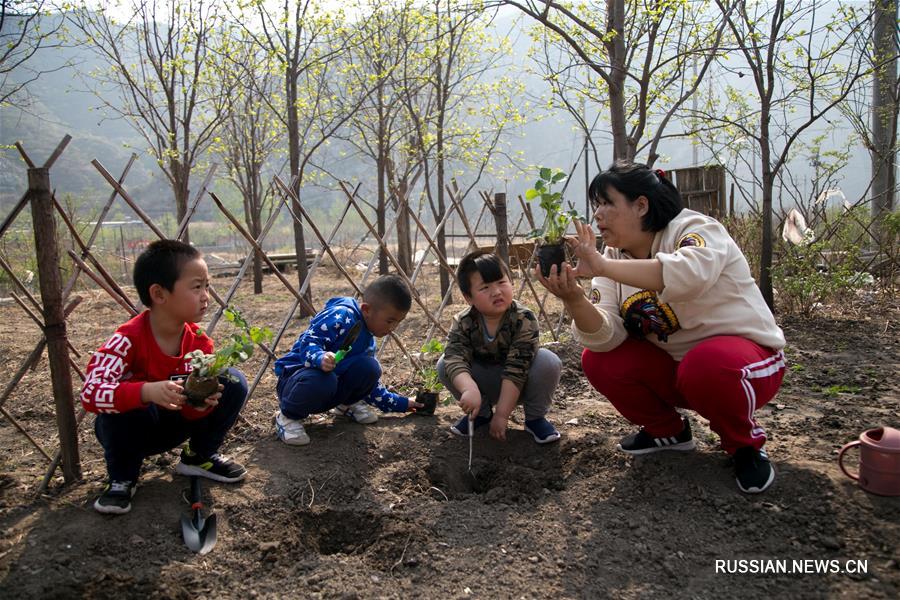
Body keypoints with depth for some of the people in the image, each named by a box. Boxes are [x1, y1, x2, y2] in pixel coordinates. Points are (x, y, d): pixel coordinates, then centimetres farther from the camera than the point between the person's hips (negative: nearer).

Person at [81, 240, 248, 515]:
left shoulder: (200, 342, -14)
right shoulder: (128, 339, -28)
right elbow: (90, 392, -38)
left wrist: (201, 401, -35)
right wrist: (147, 392, -54)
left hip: (174, 423, 4)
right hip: (129, 427, -4)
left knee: (233, 382, -15)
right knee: (129, 403, -38)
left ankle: (201, 456, 6)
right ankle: (122, 479, -10)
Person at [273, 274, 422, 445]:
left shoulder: (368, 341, 8)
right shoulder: (341, 316, -20)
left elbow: (369, 381, 18)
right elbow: (308, 342, -27)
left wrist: (399, 403, 15)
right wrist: (321, 358, -48)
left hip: (332, 392, 7)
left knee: (369, 367, -18)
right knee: (320, 380, -42)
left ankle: (347, 404, 12)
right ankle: (288, 416, -12)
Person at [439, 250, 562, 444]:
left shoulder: (524, 320, -28)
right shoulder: (463, 323, -19)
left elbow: (516, 369, -32)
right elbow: (455, 359, -34)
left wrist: (502, 414, -34)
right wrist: (469, 389, -54)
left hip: (520, 384, -2)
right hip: (486, 384, 2)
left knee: (548, 362, -32)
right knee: (444, 365, -20)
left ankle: (535, 417, -6)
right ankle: (481, 412, 3)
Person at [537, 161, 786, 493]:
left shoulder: (694, 229, -19)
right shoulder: (615, 258, -2)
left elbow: (692, 273, -46)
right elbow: (604, 338, -16)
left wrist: (602, 266, -45)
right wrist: (574, 299, -35)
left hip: (744, 356, -6)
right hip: (674, 365, 6)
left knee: (707, 364, -37)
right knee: (598, 360, -13)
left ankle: (746, 443, -5)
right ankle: (668, 430, 12)